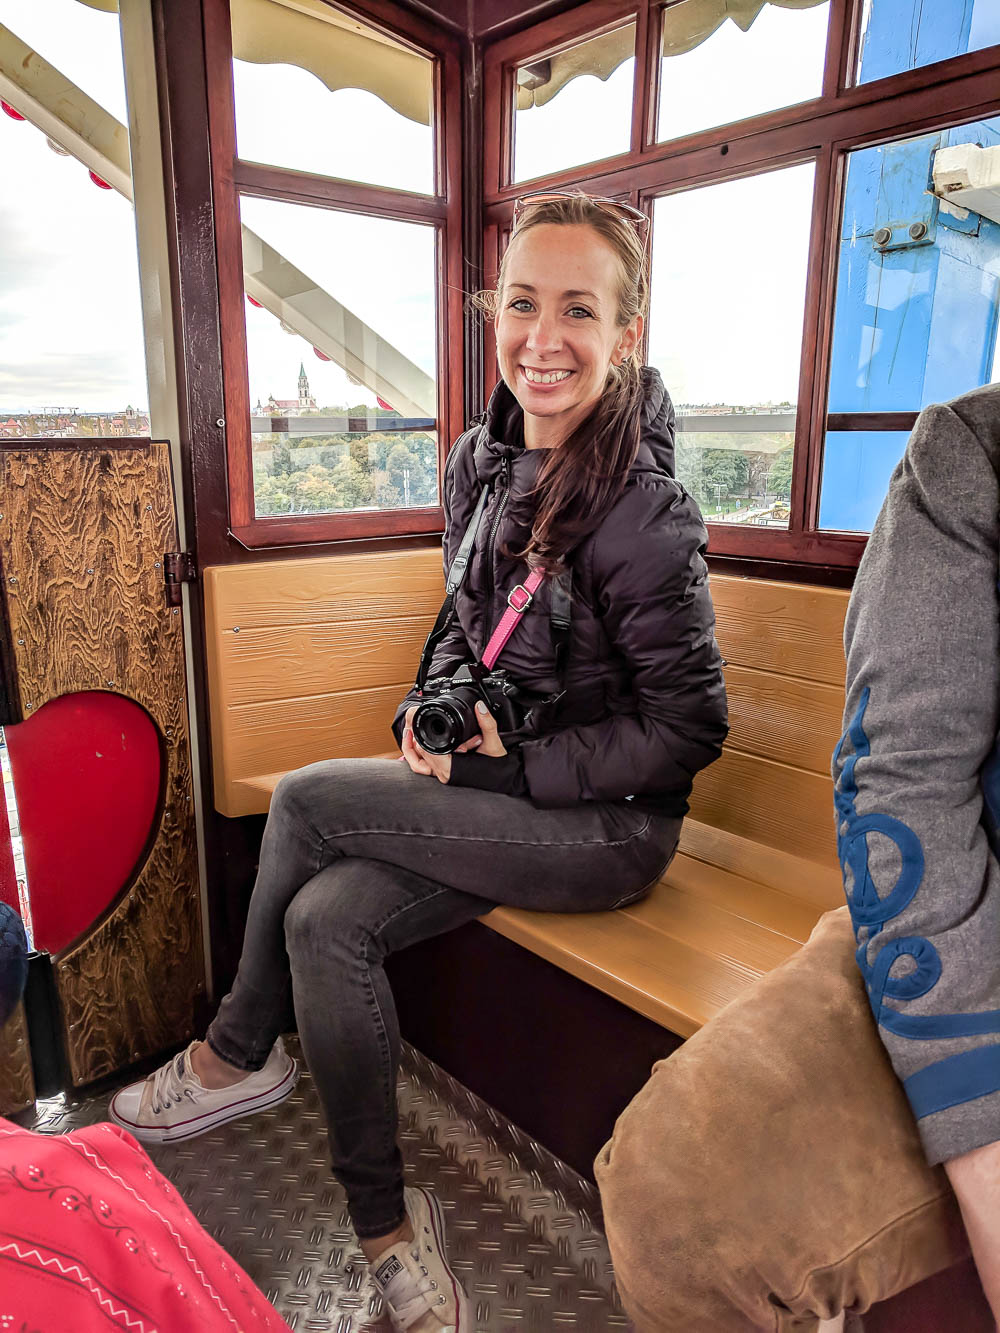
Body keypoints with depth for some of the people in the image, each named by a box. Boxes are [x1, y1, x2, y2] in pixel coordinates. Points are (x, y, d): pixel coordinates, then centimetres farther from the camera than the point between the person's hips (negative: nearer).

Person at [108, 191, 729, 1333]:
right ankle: (385, 1220, 13)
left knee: (307, 799, -16)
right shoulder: (479, 463, 2)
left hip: (609, 828, -7)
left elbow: (689, 728, -16)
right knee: (326, 918, -11)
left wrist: (513, 767, -17)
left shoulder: (640, 515, -21)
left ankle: (240, 1052, 12)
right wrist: (432, 704, -2)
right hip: (502, 789, 7)